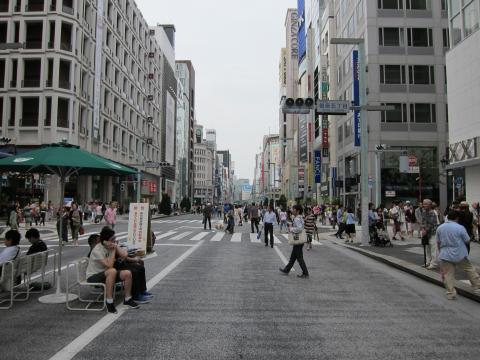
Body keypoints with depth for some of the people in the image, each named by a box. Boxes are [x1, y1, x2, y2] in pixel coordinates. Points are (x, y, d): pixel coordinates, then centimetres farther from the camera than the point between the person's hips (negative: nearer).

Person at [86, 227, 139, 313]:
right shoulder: (97, 250, -24)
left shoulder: (111, 246, -2)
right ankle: (109, 302, -27)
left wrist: (116, 247, -16)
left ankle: (127, 299, 7)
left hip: (107, 275, 7)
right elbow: (109, 265, -30)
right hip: (93, 277, -7)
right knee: (112, 271, -36)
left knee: (127, 273, -14)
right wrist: (114, 251, -26)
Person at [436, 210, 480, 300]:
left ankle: (451, 293, 7)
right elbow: (467, 241, -3)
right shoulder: (460, 228, -11)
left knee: (447, 275, 5)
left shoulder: (440, 228, 0)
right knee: (470, 270, 17)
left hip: (445, 255, 2)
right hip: (460, 255, -2)